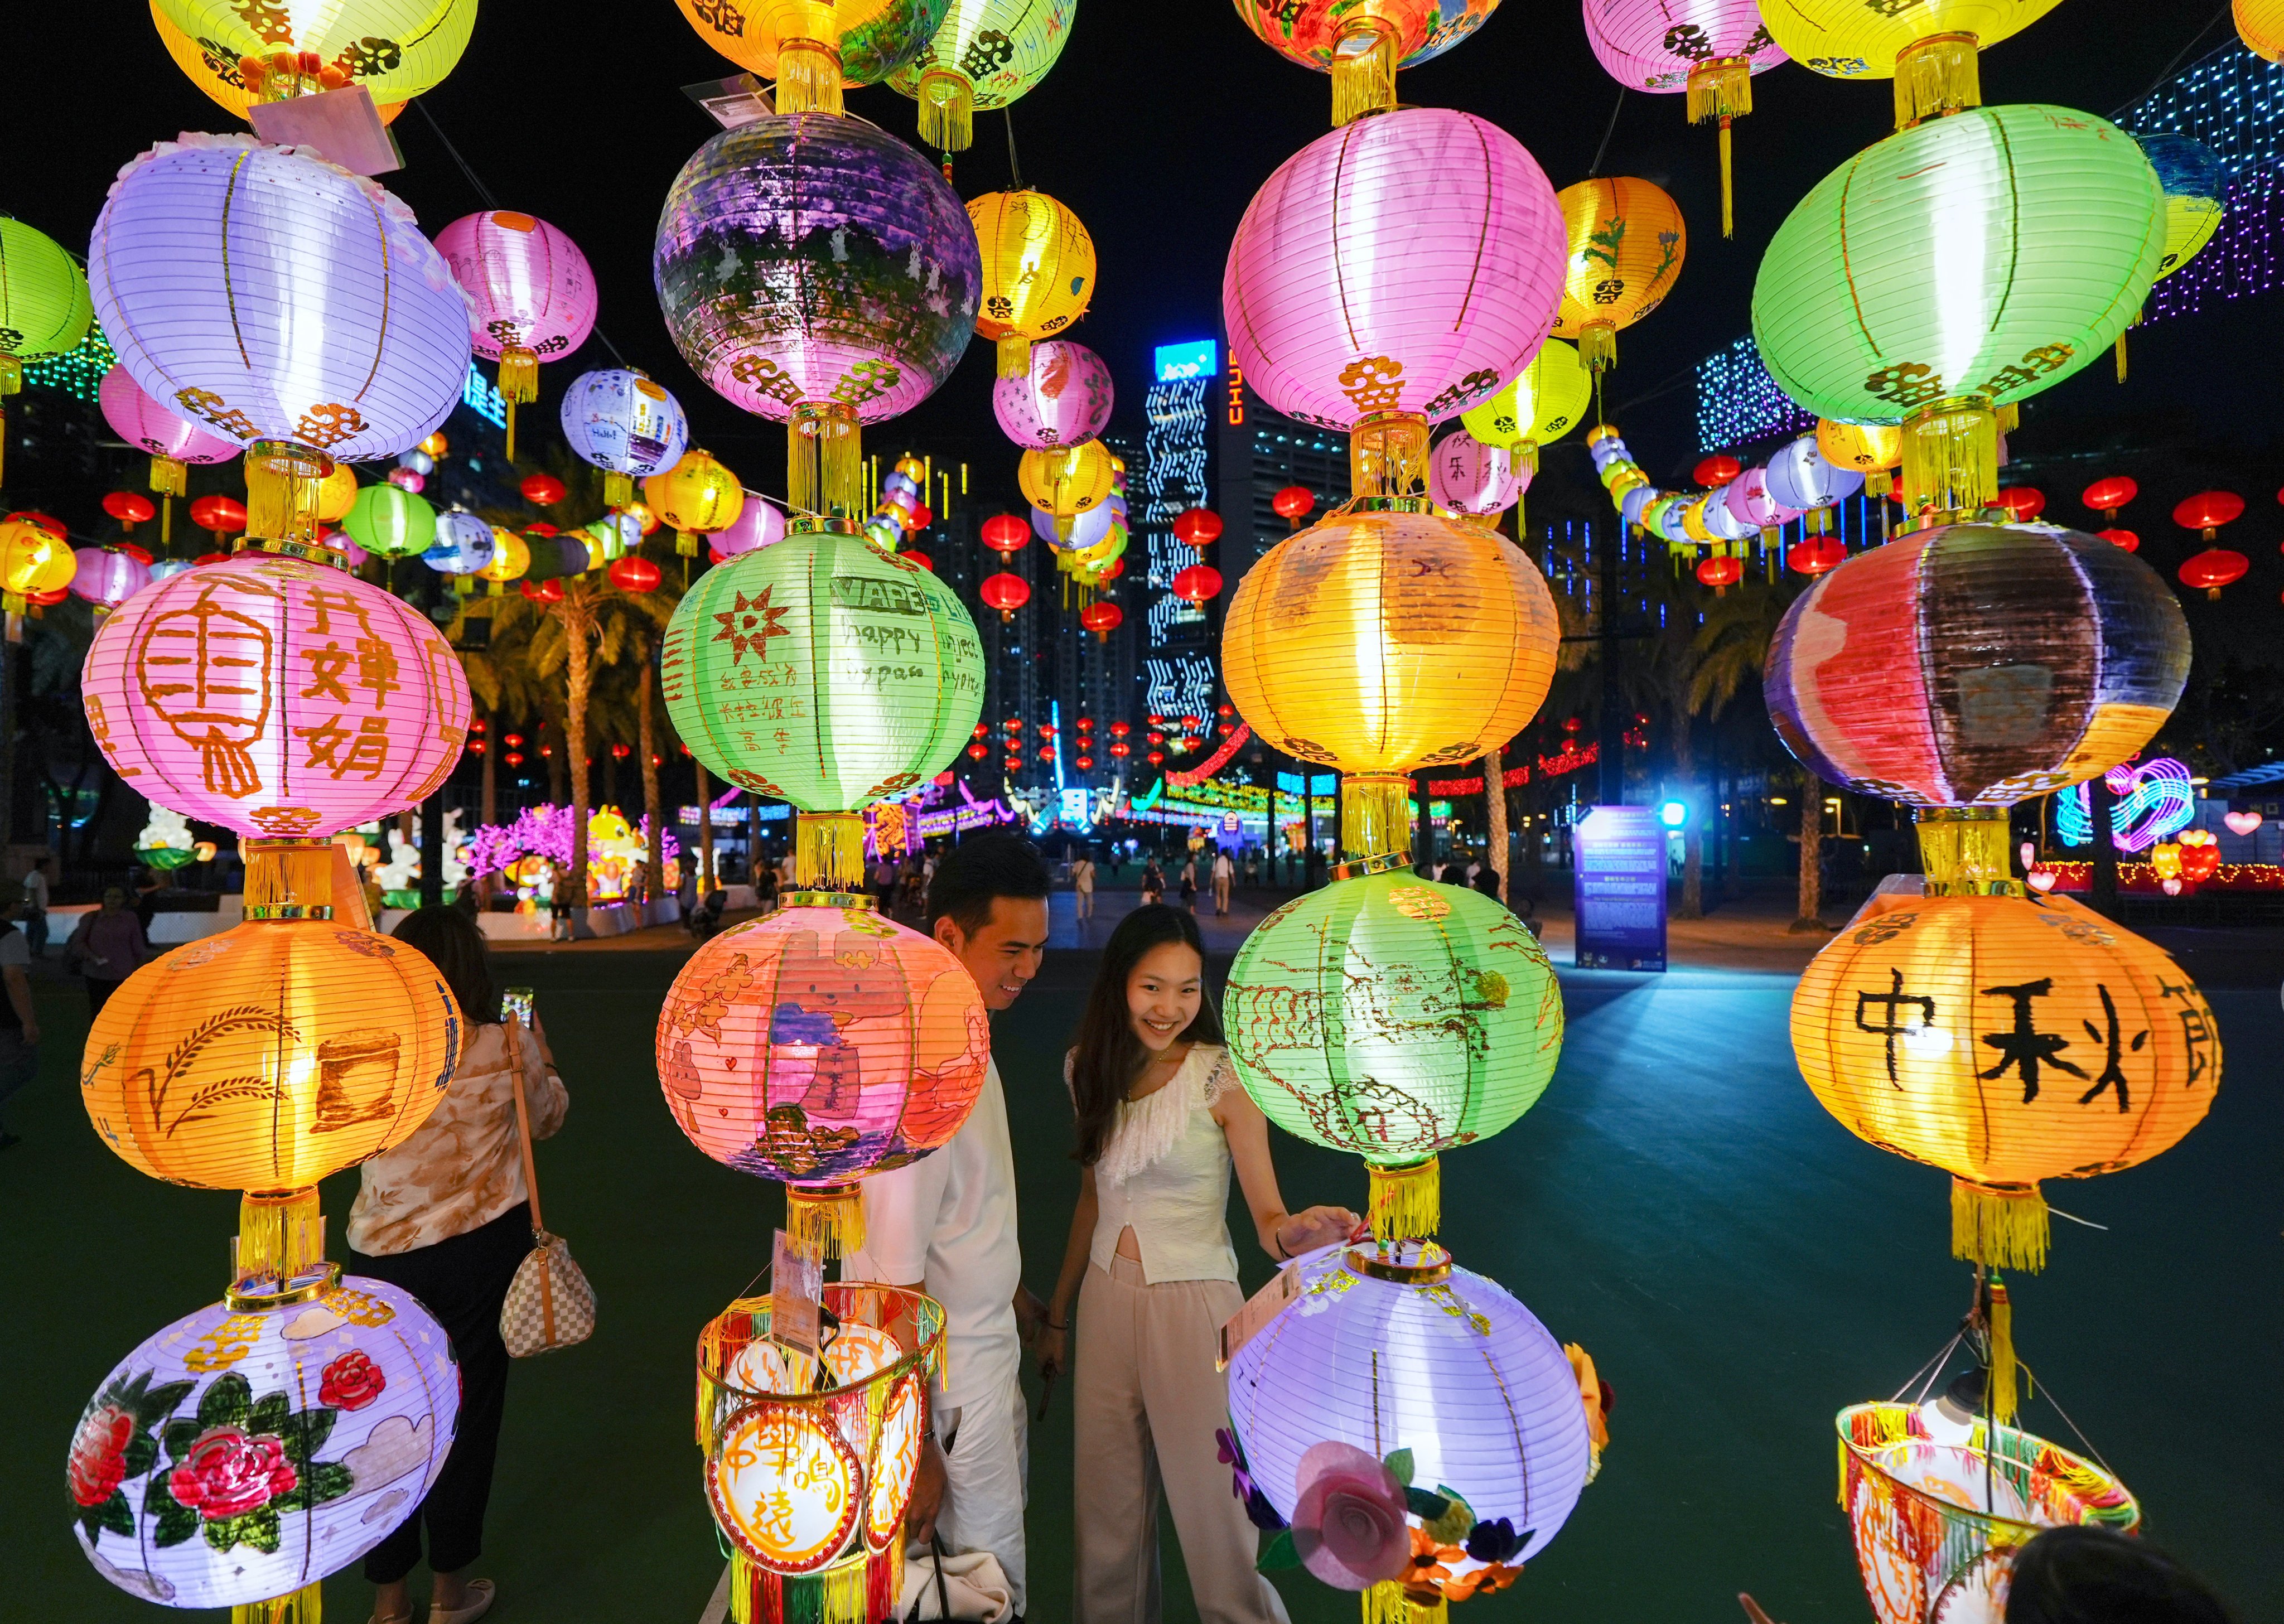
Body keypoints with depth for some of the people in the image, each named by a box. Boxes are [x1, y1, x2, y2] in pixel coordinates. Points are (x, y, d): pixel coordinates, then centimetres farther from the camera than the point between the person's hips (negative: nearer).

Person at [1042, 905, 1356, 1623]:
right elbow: (1093, 1196, 10)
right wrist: (1057, 1314, 15)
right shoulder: (1090, 1071, -1)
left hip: (1193, 1303, -4)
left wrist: (1295, 1235, -38)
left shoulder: (1225, 1076, -14)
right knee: (1107, 1507, 17)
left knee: (1213, 1508, 6)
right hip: (1104, 1300, 4)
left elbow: (1266, 1215, -15)